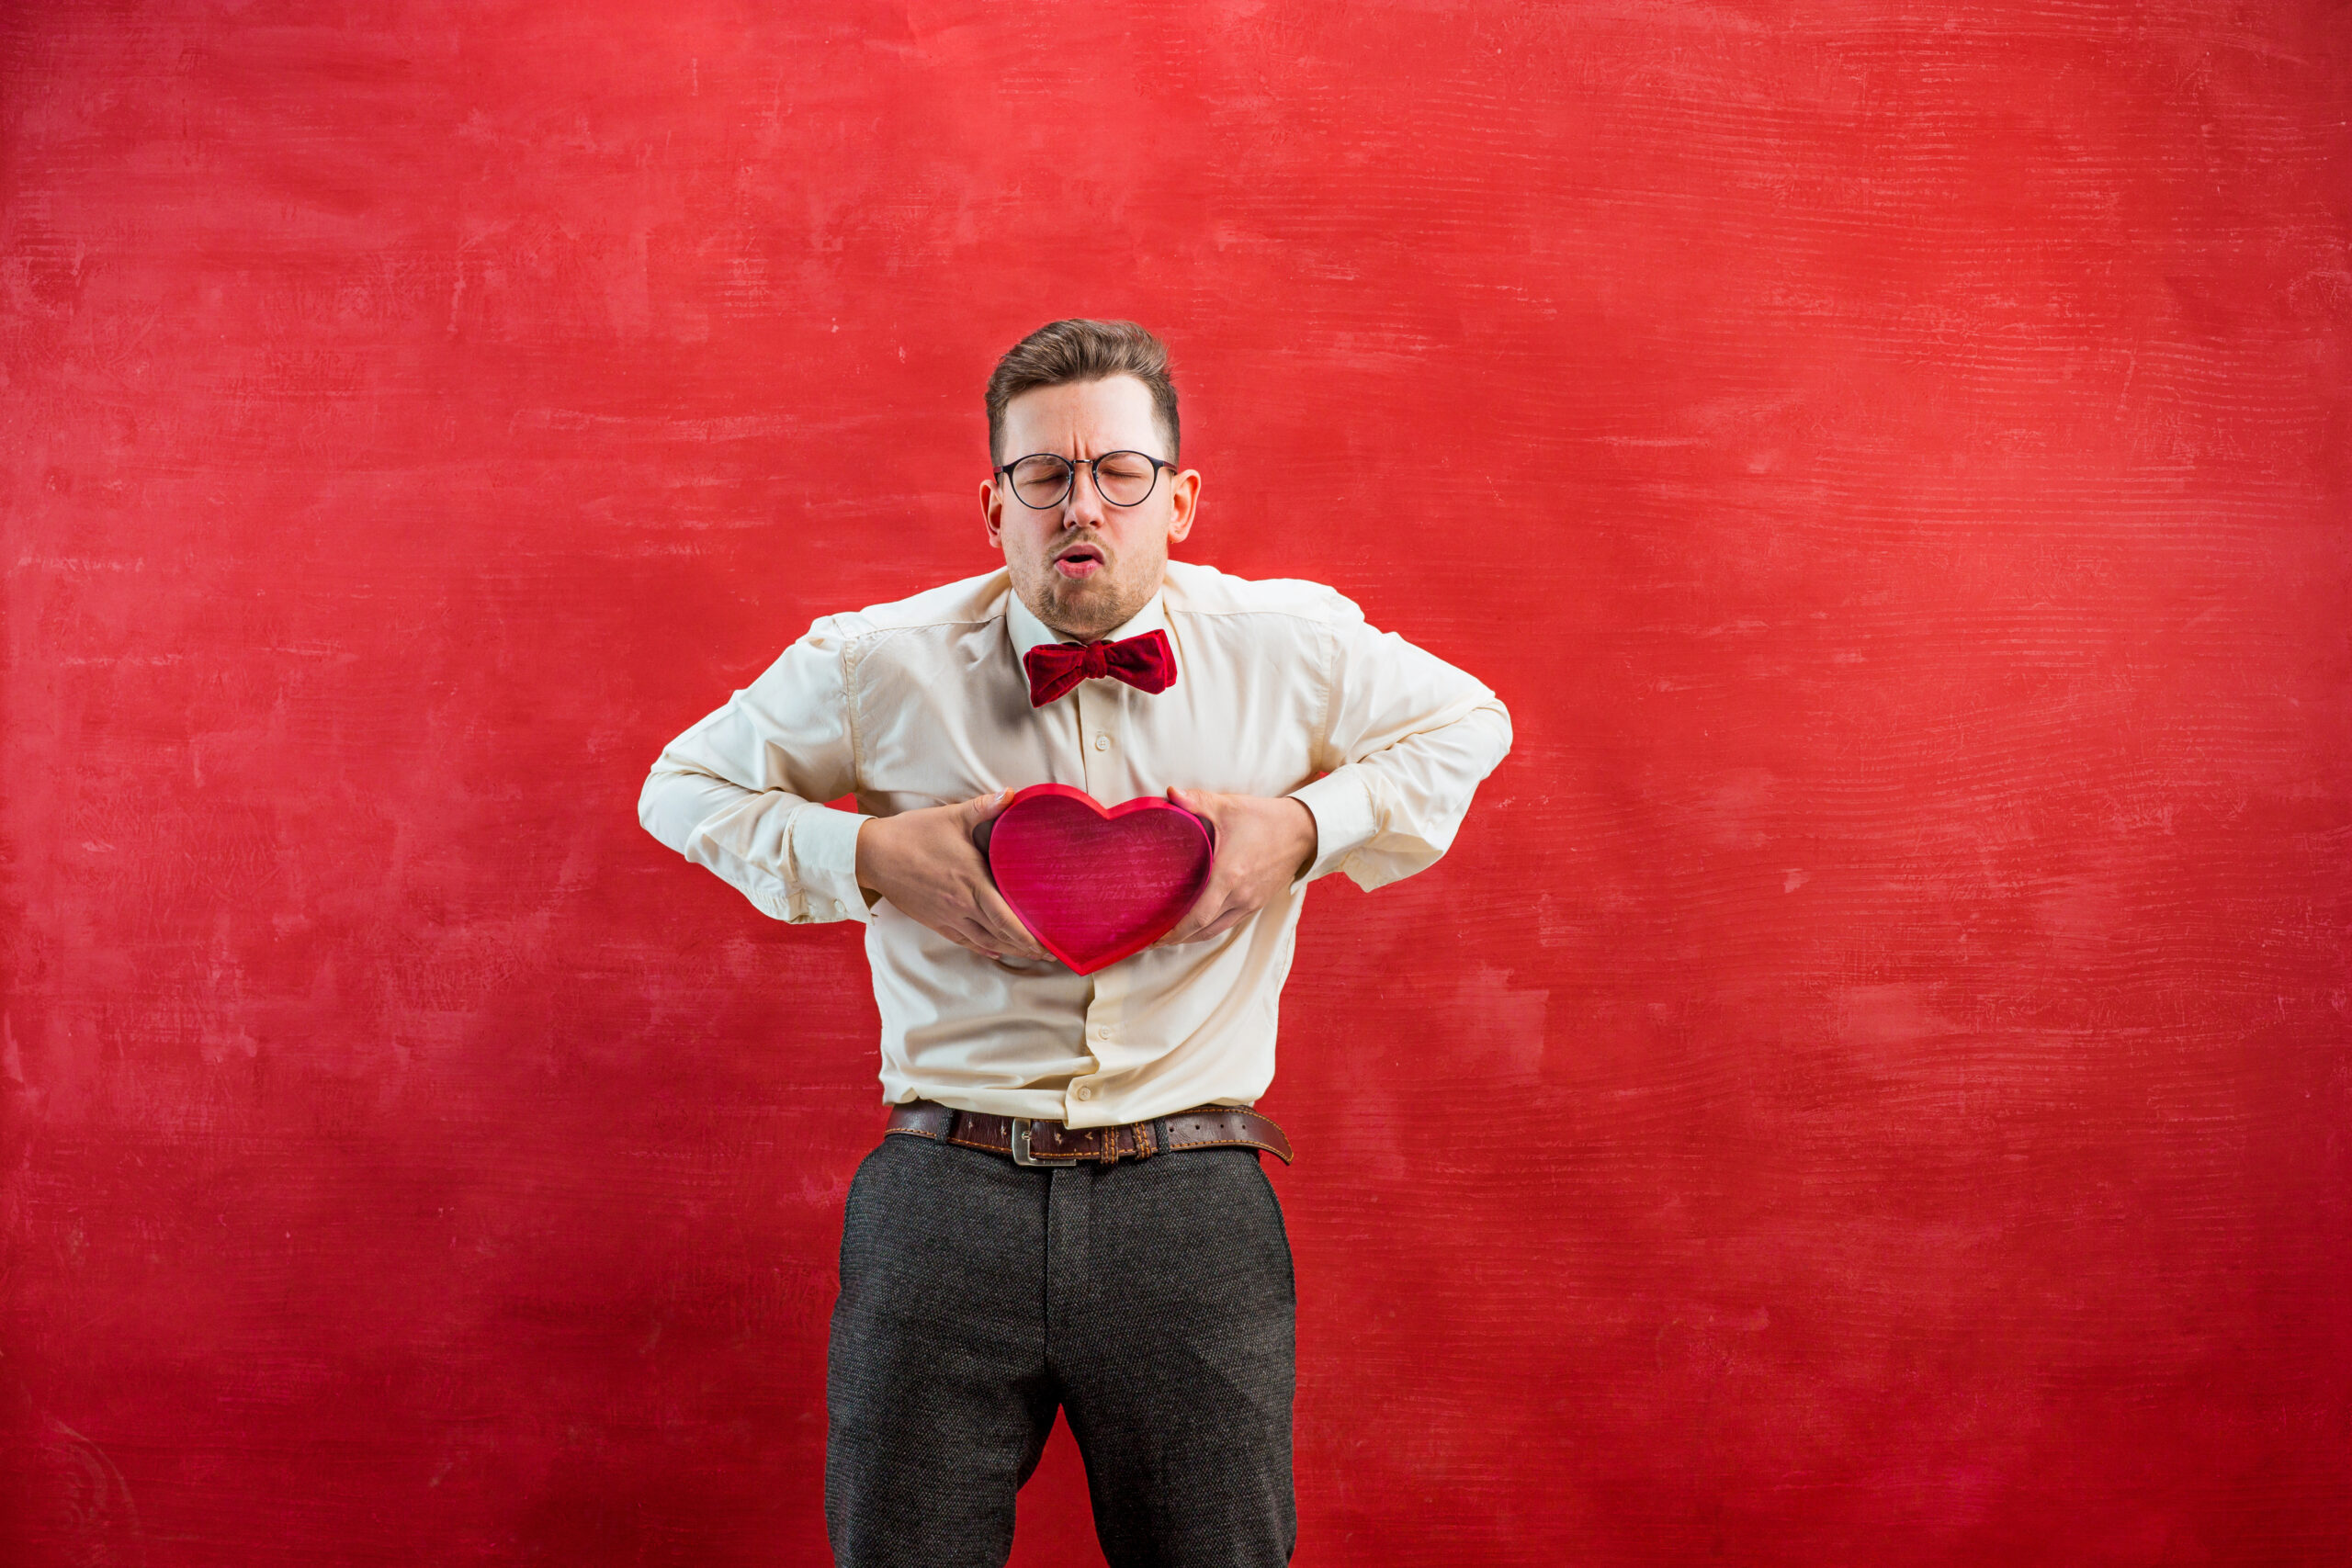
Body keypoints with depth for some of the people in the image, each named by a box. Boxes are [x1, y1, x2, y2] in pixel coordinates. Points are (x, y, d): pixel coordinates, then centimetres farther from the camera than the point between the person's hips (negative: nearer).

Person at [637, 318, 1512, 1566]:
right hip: (944, 1198, 0)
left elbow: (1467, 725, 18)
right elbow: (685, 785, 13)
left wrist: (1309, 827, -1)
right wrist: (868, 855, -6)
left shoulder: (1292, 646, 1)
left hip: (1195, 1200, 1)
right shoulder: (878, 666, -1)